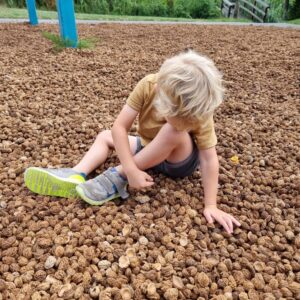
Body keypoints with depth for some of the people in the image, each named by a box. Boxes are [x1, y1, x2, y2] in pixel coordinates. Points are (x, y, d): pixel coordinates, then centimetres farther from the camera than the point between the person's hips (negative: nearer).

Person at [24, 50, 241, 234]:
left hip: (181, 161, -3)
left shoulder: (201, 112, -30)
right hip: (149, 151, 4)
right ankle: (76, 176, -25)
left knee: (175, 131, -36)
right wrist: (132, 170, -36)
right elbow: (119, 127, -28)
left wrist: (211, 205, -30)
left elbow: (209, 159, -27)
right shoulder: (149, 86, -27)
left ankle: (118, 177, -27)